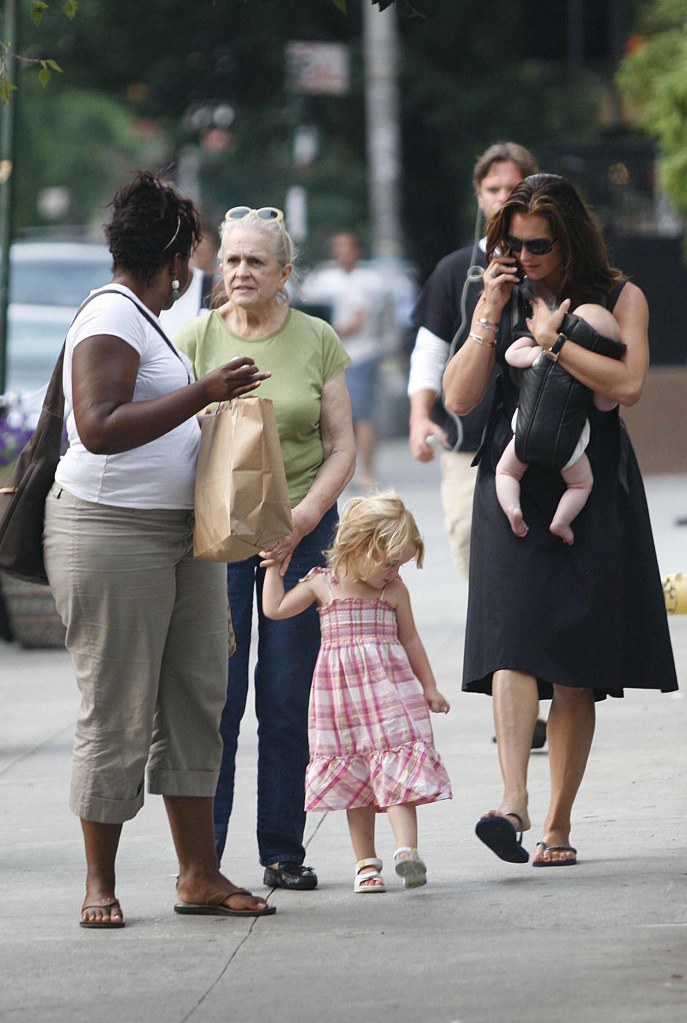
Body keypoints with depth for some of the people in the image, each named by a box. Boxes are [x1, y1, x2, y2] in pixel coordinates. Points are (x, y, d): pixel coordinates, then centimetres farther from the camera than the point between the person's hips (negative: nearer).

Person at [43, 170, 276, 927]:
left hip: (179, 536, 10)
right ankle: (100, 885, 1)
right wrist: (202, 395, -23)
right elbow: (99, 429, -24)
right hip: (112, 533, -10)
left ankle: (199, 873, 10)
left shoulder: (141, 318, 19)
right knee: (118, 713, -6)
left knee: (193, 703, 7)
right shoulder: (111, 318, -12)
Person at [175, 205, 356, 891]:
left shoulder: (316, 341, 5)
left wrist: (302, 516, -10)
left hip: (300, 532, 1)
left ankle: (284, 852, 10)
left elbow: (341, 448, 4)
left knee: (287, 699, 3)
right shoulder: (196, 339, 3)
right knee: (216, 694, -6)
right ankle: (202, 854, -2)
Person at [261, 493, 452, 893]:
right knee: (354, 778, 5)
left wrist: (429, 688, 15)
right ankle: (366, 862, 10)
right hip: (339, 690, 1)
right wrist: (273, 568, 9)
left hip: (389, 687, -1)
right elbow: (275, 608, 9)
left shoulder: (394, 590, 4)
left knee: (396, 769, -14)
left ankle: (407, 848, -24)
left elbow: (410, 639, 13)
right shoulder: (323, 584, 3)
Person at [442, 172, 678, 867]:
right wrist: (489, 319, -5)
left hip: (590, 492, -1)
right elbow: (459, 397, 3)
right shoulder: (500, 300, 12)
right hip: (514, 487, 1)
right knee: (514, 638, -18)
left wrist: (551, 339, -13)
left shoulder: (618, 299, 5)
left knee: (575, 670, 0)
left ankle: (558, 824, 7)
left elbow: (628, 384, -11)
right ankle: (513, 799, -31)